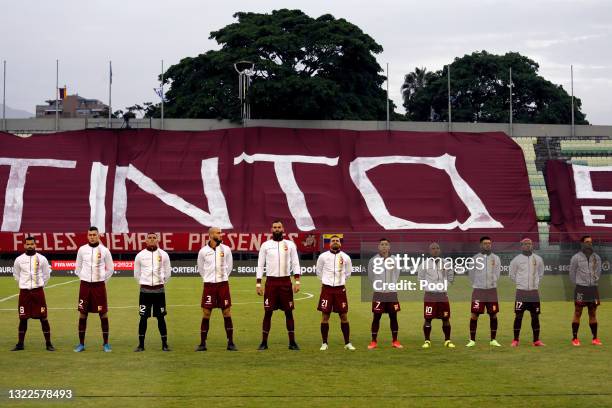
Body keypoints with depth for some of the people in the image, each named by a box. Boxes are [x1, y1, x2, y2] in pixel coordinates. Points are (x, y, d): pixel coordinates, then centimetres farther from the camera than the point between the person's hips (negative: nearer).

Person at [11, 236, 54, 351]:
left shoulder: (41, 259, 0)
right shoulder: (19, 259, 3)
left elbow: (46, 275, 11)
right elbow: (16, 275, 16)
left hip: (38, 291, -1)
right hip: (24, 292, 1)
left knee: (43, 317, -2)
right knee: (23, 318, 6)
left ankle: (48, 343, 4)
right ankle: (20, 344, 15)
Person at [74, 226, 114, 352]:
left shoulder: (104, 250, 0)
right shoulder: (82, 250, 4)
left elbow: (110, 269, 10)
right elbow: (78, 268, 14)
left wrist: (102, 279, 6)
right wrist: (84, 278, 7)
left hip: (99, 285, -1)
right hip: (85, 285, 1)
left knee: (103, 314, -1)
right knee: (82, 314, 4)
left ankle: (105, 343, 7)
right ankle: (81, 344, 12)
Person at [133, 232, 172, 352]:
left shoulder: (163, 254, 2)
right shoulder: (140, 255, 1)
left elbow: (167, 273, 11)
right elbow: (136, 273, 12)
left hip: (159, 290, 0)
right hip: (145, 290, 0)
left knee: (161, 317, 3)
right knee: (143, 317, 1)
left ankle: (165, 344, 8)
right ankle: (141, 345, 7)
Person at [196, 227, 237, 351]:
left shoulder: (226, 249, 2)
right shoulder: (203, 251, 0)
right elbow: (200, 268, 14)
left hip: (223, 284, 1)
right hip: (209, 285, -1)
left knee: (227, 313, 1)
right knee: (206, 314, -1)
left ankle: (230, 343, 6)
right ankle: (202, 344, 6)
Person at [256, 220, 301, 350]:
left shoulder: (290, 245, 5)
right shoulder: (265, 245, 4)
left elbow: (295, 263, 3)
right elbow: (260, 265, 5)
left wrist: (297, 281, -6)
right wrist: (258, 284, -1)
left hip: (286, 281, 1)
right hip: (271, 281, 0)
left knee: (289, 312, 3)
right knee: (268, 312, 0)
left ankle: (292, 342, 10)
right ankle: (264, 342, 7)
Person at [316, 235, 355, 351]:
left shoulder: (345, 257, 2)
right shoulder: (323, 256, -1)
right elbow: (319, 271, 13)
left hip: (340, 289, 1)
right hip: (327, 289, -1)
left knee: (344, 316, 2)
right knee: (325, 316, 0)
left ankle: (347, 343, 11)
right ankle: (324, 343, 9)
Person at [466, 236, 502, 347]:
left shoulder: (495, 258, 7)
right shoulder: (475, 258, 2)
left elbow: (497, 273, 12)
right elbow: (471, 273, 7)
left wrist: (491, 283, 8)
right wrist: (476, 285, 6)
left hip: (491, 289, 2)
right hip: (478, 290, -2)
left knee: (493, 314, 3)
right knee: (474, 314, -5)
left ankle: (493, 340, 12)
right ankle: (472, 340, 1)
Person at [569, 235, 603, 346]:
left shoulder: (597, 257, 8)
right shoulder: (576, 257, -3)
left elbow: (598, 271, 17)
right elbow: (572, 273, 3)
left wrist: (594, 282, 11)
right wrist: (578, 284, 7)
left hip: (593, 288, 4)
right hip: (581, 289, -4)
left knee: (593, 314, 8)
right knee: (577, 314, -2)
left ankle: (595, 338, 11)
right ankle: (574, 338, 2)